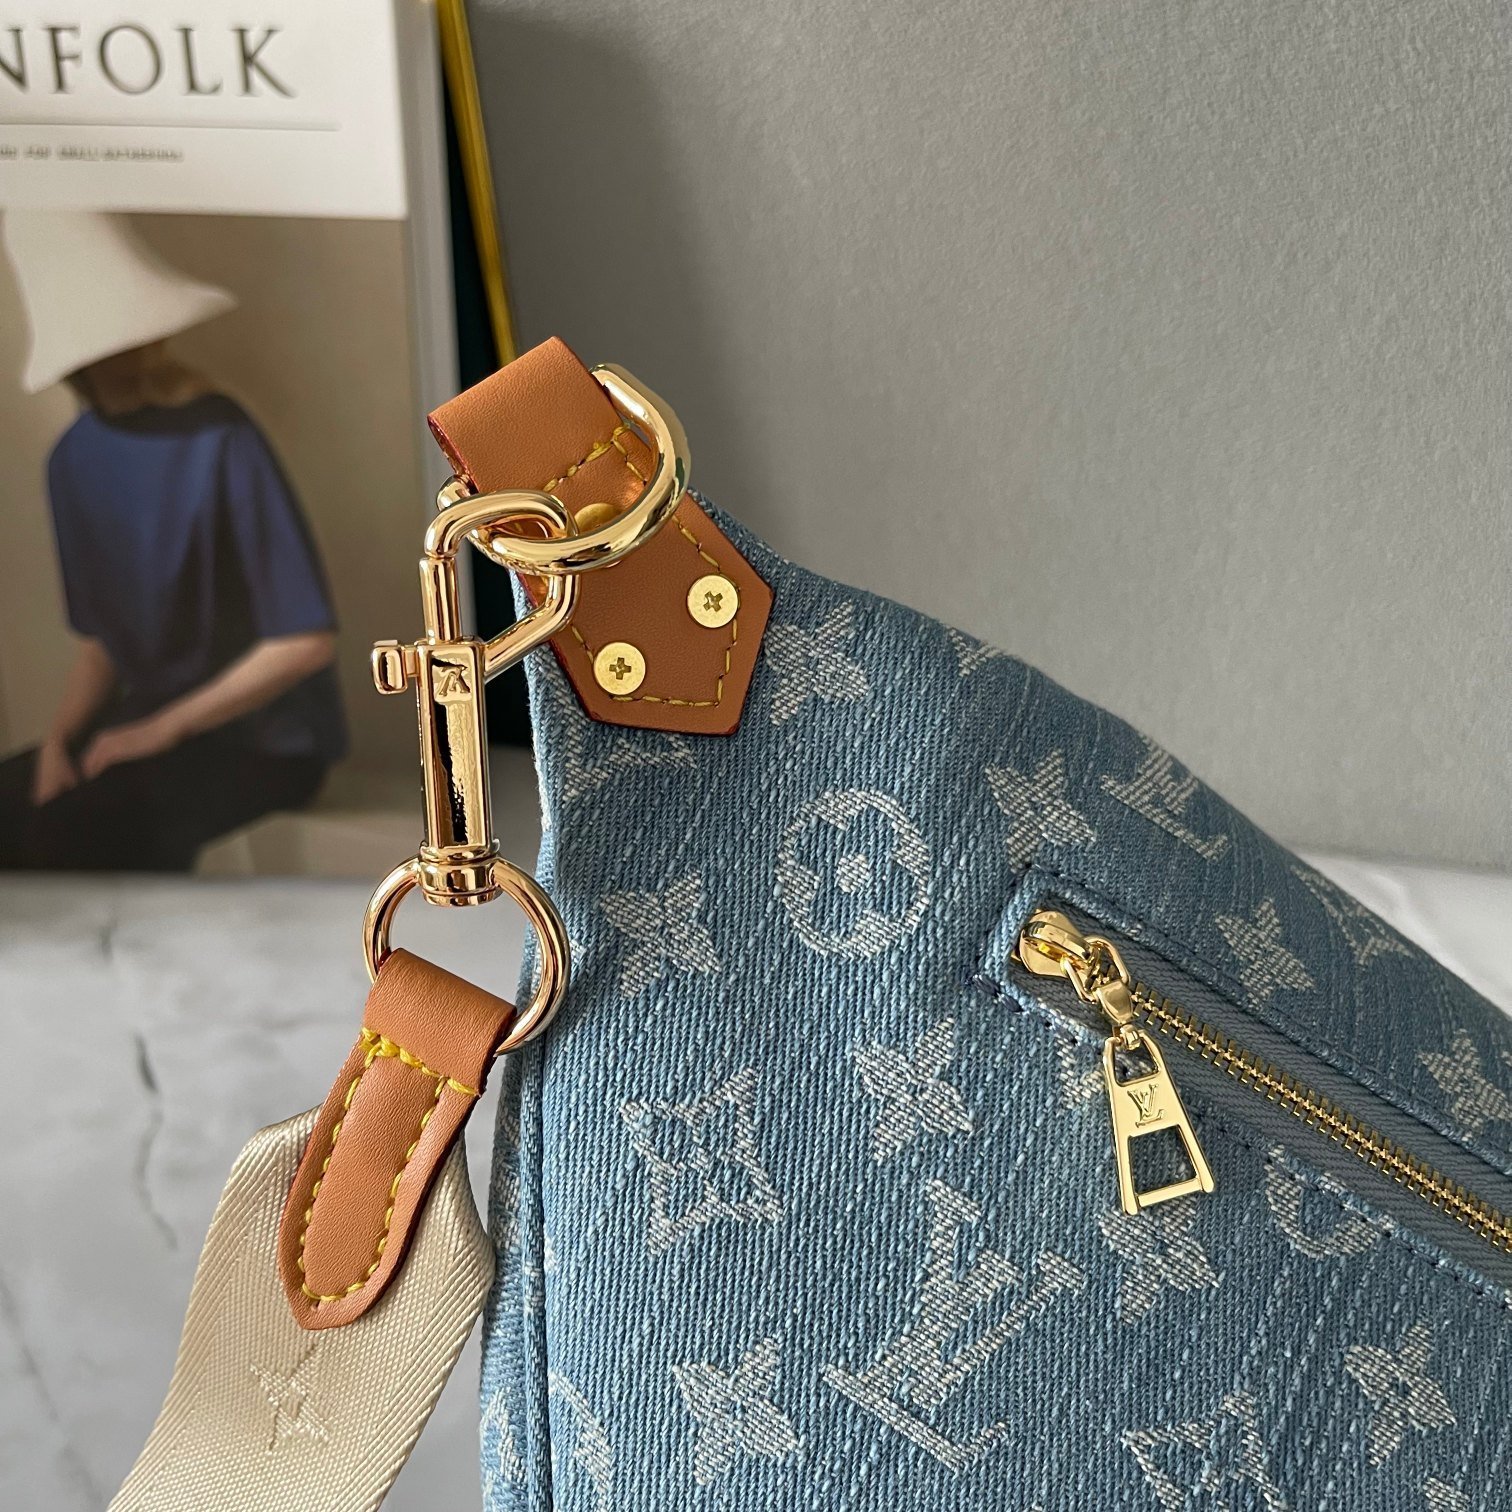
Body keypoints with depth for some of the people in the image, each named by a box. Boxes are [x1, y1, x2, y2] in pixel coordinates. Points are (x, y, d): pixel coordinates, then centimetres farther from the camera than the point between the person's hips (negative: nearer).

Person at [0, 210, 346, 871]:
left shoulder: (221, 443, -17)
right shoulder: (76, 460, 3)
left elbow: (306, 641, -17)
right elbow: (102, 636, 11)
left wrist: (164, 727, -16)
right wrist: (59, 737, -7)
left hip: (264, 734, -6)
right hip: (151, 719, 6)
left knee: (81, 830, -28)